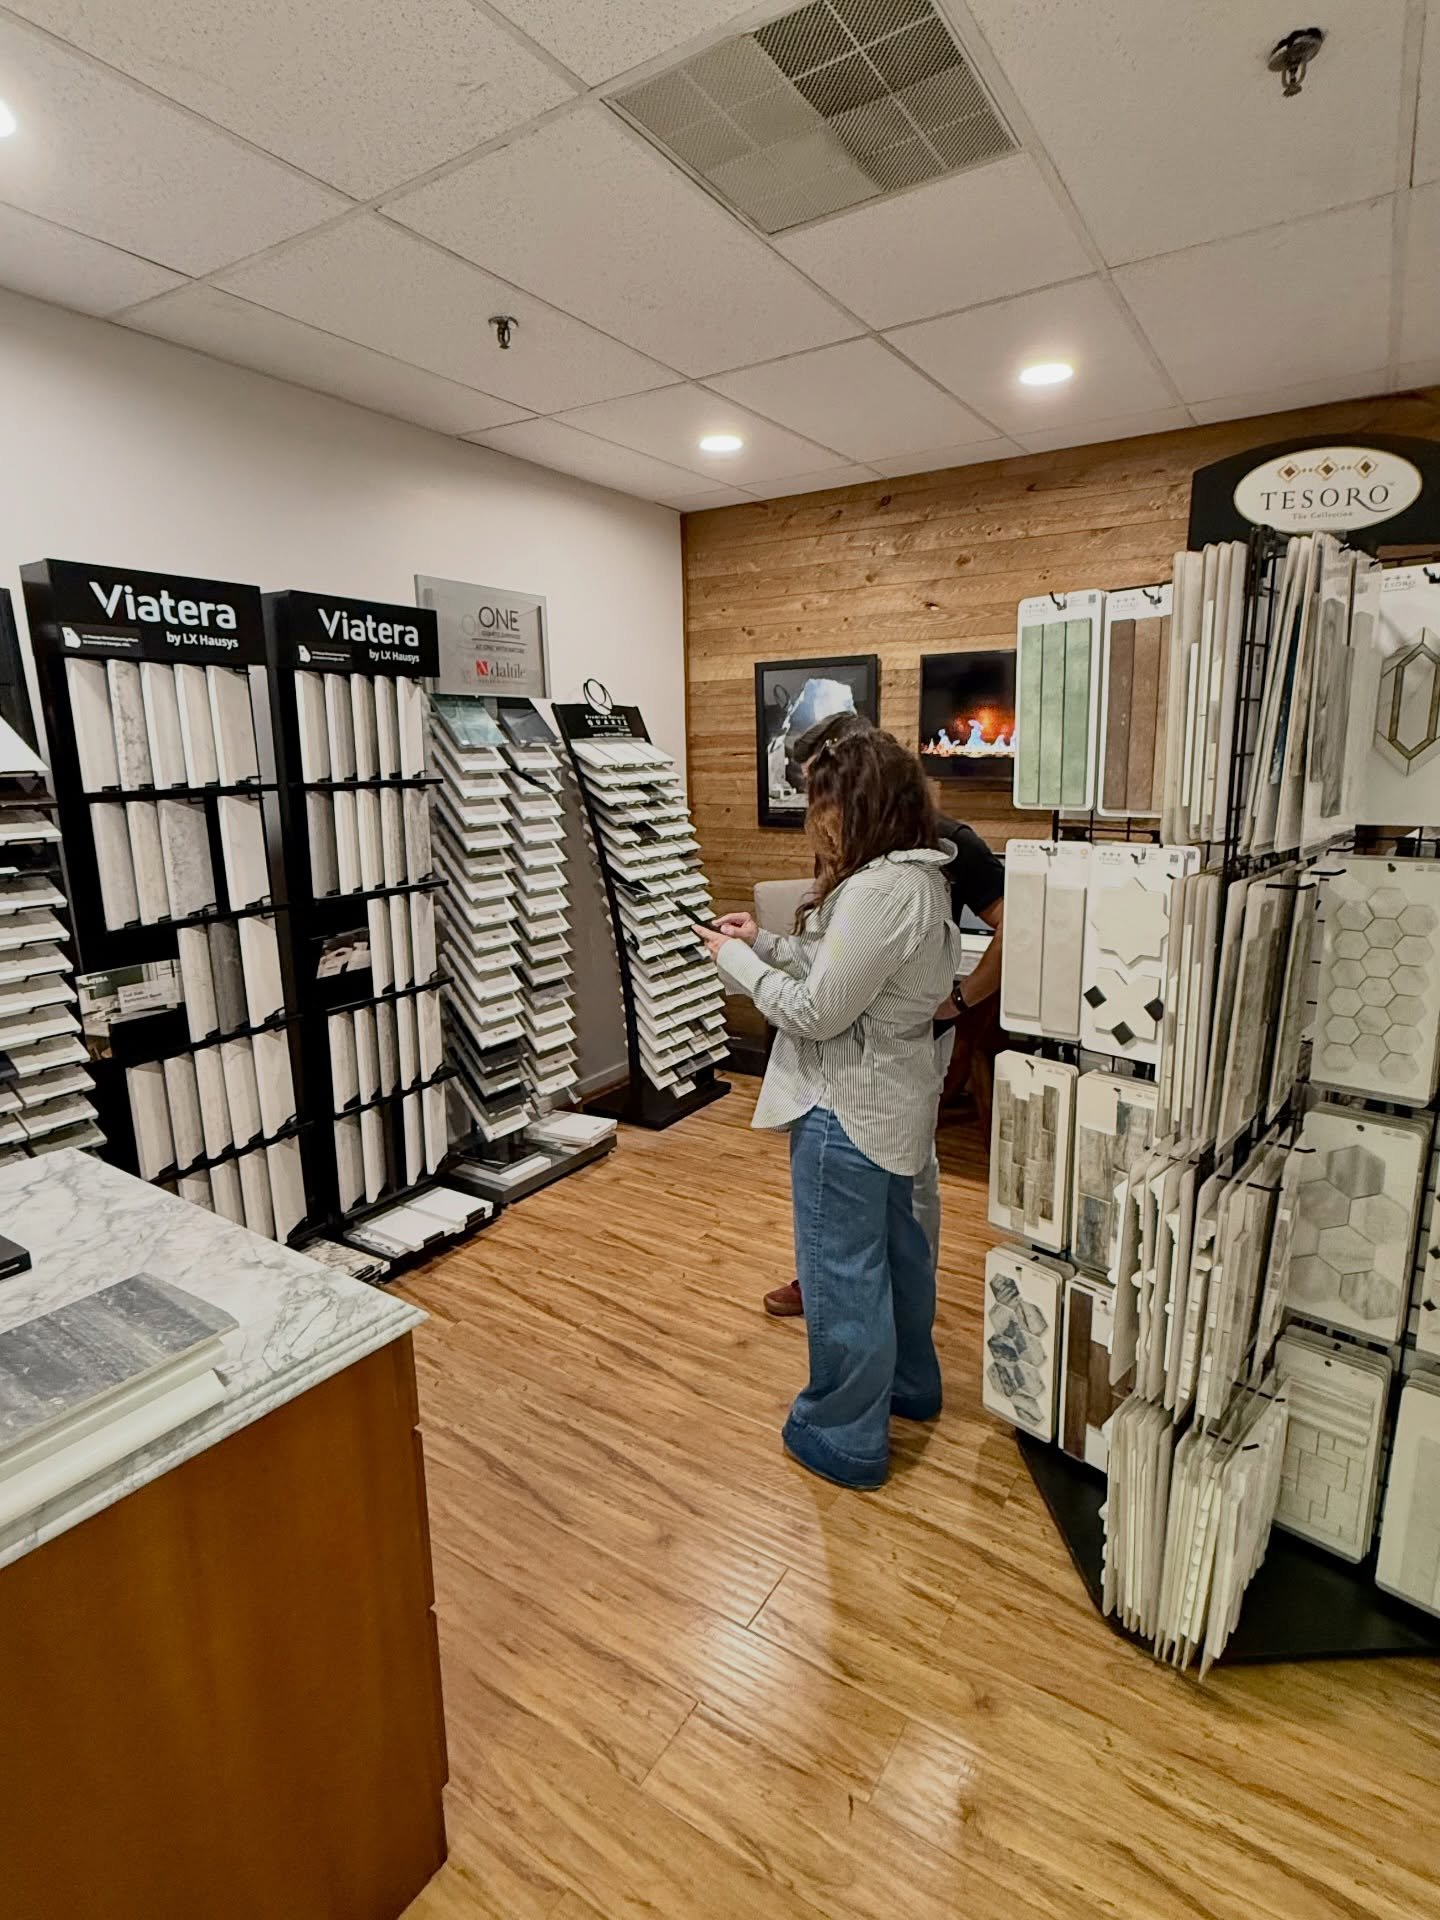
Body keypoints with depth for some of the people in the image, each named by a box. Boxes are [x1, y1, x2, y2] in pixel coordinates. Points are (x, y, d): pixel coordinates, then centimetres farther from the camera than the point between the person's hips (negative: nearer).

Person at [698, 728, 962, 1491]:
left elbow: (817, 1012, -24)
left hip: (849, 1109, -10)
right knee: (892, 1242, 25)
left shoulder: (878, 891, -27)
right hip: (891, 1099, 11)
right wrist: (767, 941, 4)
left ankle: (848, 1437, 25)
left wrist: (736, 960, -12)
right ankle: (910, 1383, 46)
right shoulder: (917, 876, 5)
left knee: (841, 1270, 6)